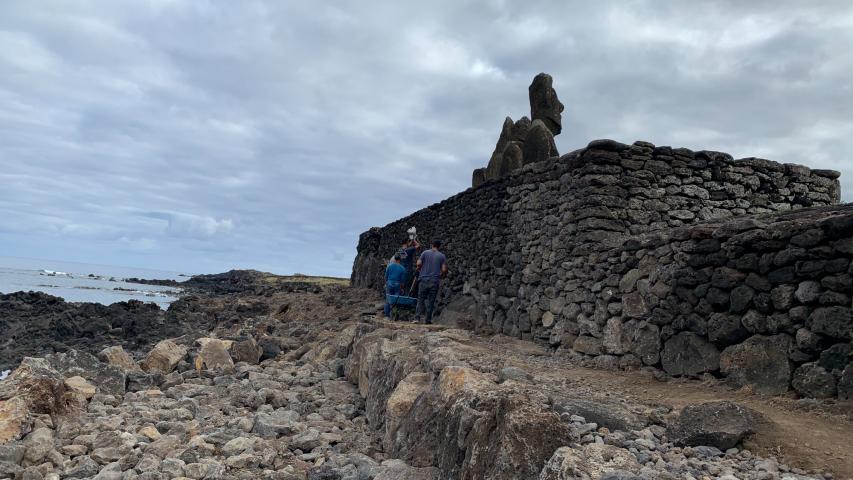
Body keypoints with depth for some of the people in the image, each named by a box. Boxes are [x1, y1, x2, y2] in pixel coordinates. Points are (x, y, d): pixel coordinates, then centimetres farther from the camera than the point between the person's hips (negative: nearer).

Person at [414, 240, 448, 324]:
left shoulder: (425, 253, 3)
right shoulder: (442, 256, 3)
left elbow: (419, 264, -5)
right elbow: (444, 269, -3)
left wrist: (420, 270, 15)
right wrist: (441, 275, 17)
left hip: (424, 279, 0)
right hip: (435, 281, 0)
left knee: (420, 299, 5)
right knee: (431, 301, 4)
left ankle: (417, 317, -5)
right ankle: (428, 320, 6)